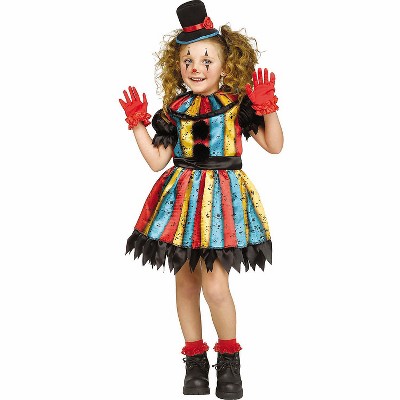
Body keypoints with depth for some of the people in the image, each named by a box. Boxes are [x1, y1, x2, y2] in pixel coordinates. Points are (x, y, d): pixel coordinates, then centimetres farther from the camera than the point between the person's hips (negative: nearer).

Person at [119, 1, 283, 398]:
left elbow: (274, 146, -1)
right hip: (183, 198, 4)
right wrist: (137, 124, 0)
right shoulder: (174, 109, 4)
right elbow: (157, 160, 6)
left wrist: (268, 109, -14)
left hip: (222, 198, -3)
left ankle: (229, 357, 11)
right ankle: (195, 359, 24)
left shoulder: (238, 103, -3)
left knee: (214, 283, -12)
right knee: (185, 280, 9)